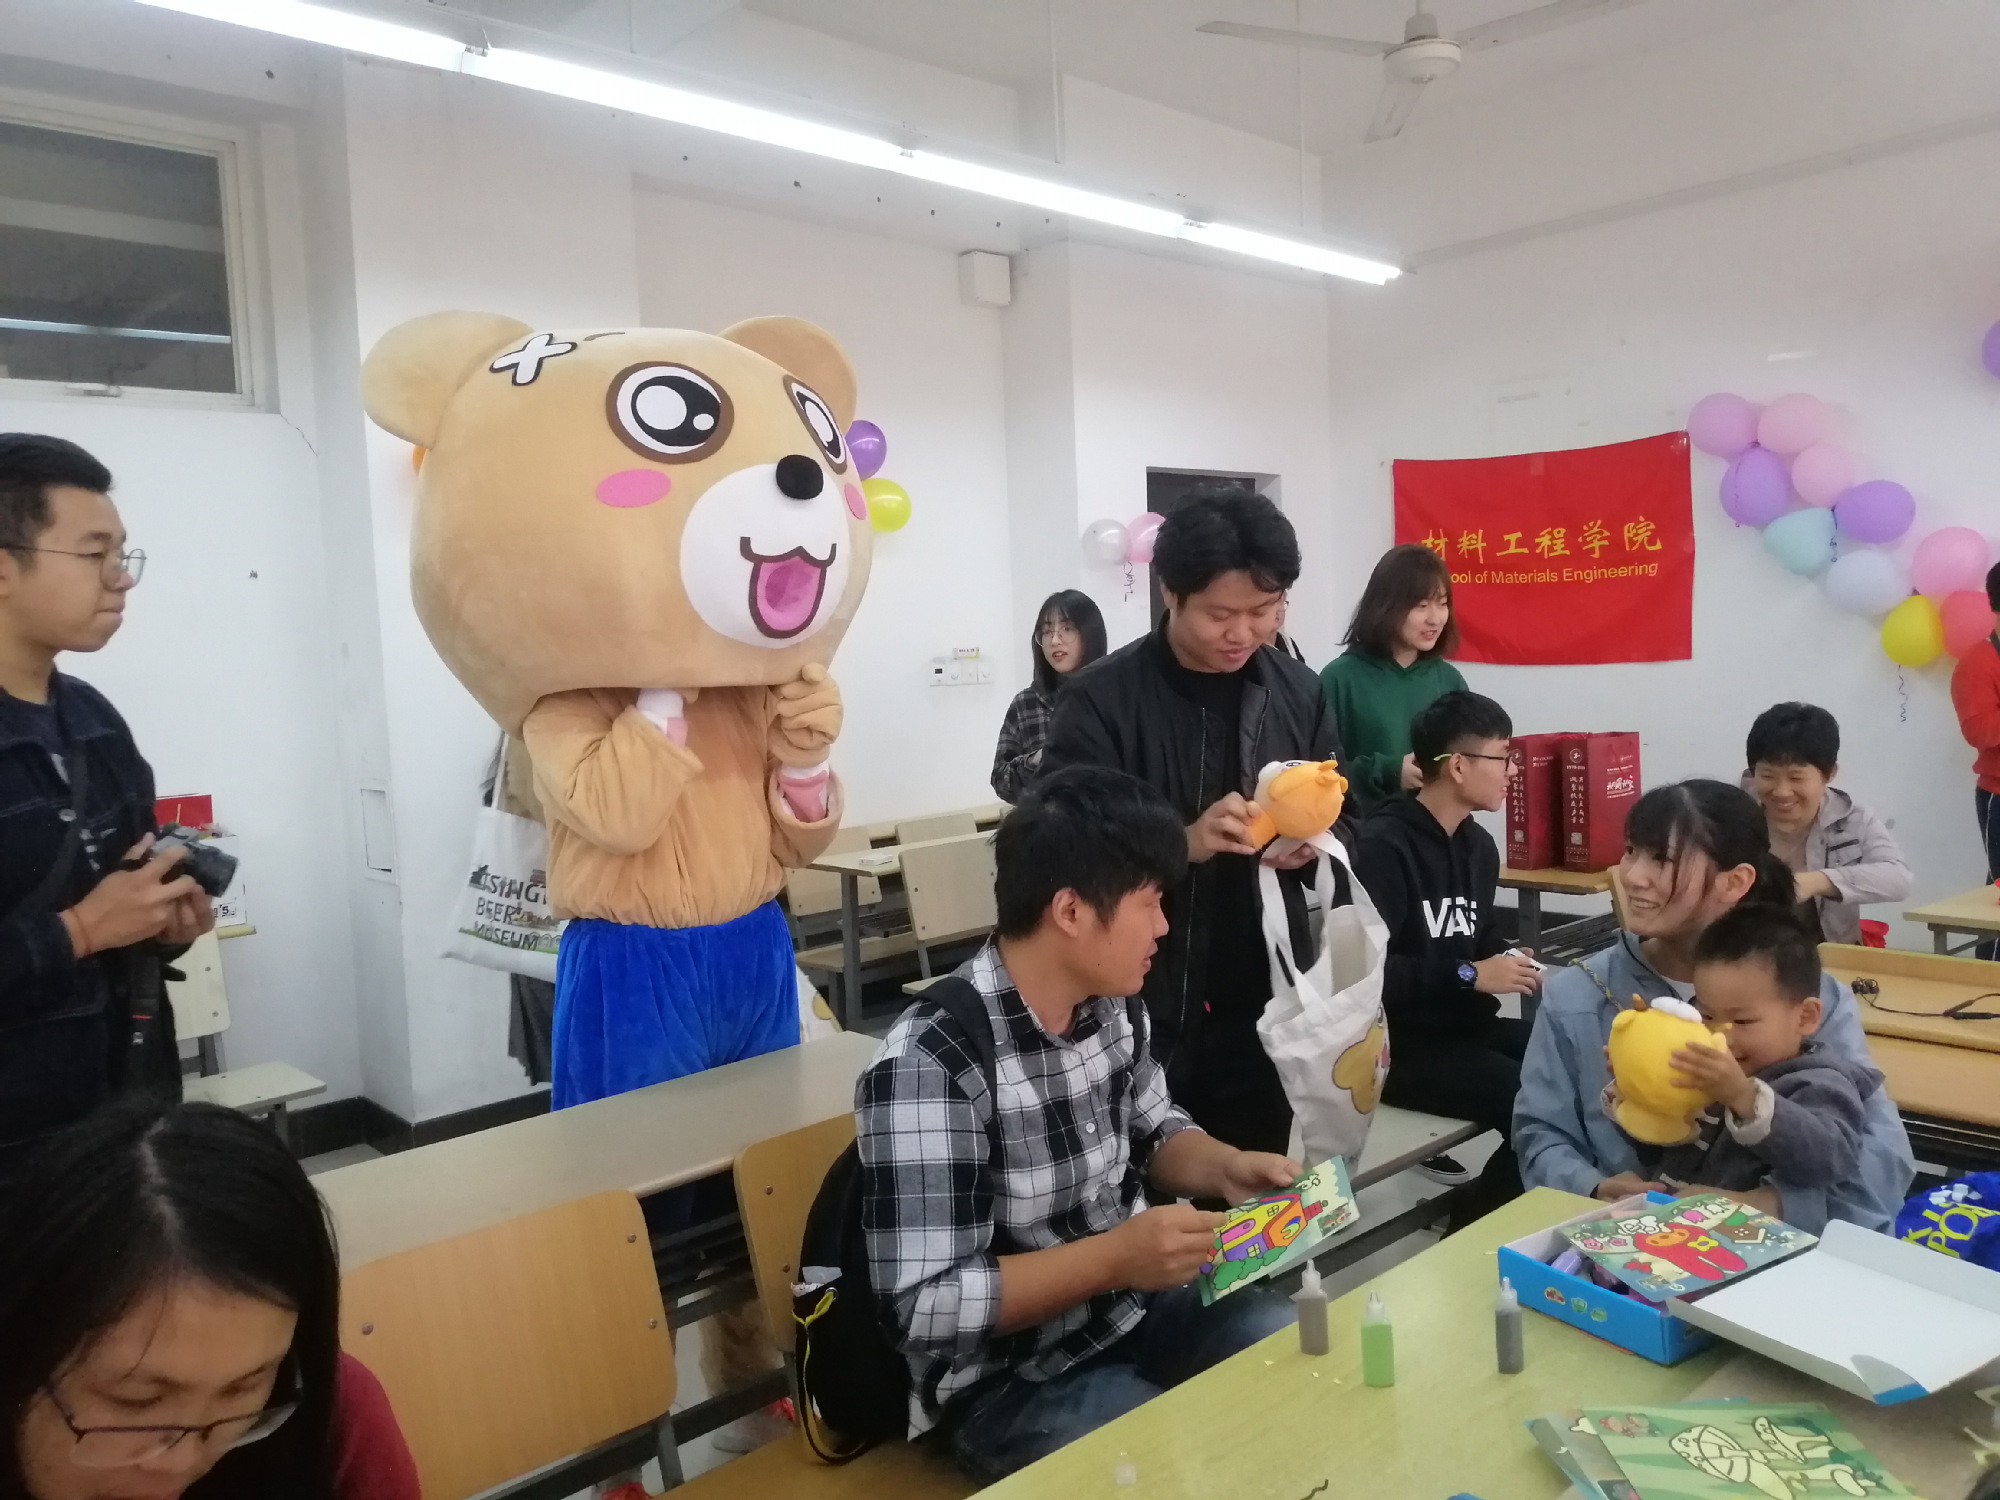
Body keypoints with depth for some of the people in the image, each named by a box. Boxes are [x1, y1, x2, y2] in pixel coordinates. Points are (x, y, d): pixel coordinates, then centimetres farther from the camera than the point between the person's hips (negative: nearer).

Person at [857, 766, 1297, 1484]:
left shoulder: (1113, 1007, -5)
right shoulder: (928, 1067, -28)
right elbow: (926, 1307, -26)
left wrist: (1225, 1166, -6)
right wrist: (1115, 1256, -30)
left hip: (1136, 1308, 7)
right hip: (1009, 1381, -7)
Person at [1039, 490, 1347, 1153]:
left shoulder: (1300, 693, 3)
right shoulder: (1100, 702, -11)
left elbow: (1343, 820, 12)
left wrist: (1313, 843, -10)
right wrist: (1183, 844, -29)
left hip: (1264, 1016, 4)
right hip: (1137, 1018, -4)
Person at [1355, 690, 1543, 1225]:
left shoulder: (1479, 845, 13)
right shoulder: (1383, 844, -16)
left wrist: (1506, 962, 3)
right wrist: (1469, 976, -18)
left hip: (1465, 1024, 9)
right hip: (1400, 1041, -9)